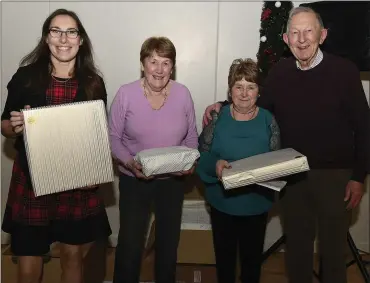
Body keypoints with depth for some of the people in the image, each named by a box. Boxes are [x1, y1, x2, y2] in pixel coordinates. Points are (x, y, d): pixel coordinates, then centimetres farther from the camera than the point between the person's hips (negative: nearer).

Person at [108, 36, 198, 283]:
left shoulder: (183, 94, -5)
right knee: (130, 244, 6)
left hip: (173, 180, 3)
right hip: (134, 180, -2)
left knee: (169, 242, 19)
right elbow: (113, 138, -8)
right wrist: (130, 162, -24)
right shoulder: (126, 94, -12)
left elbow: (191, 137, 3)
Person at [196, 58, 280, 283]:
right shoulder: (217, 117, -6)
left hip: (257, 204, 0)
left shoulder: (268, 120, -4)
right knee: (224, 254, 18)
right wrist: (215, 164, -27)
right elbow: (202, 154, -7)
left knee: (253, 256, 18)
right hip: (222, 202, 0)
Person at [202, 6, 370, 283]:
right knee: (296, 244, 18)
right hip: (293, 175, 3)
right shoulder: (280, 71, -1)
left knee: (333, 247, 13)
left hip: (334, 175, -3)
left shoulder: (344, 70, -11)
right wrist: (224, 105, -3)